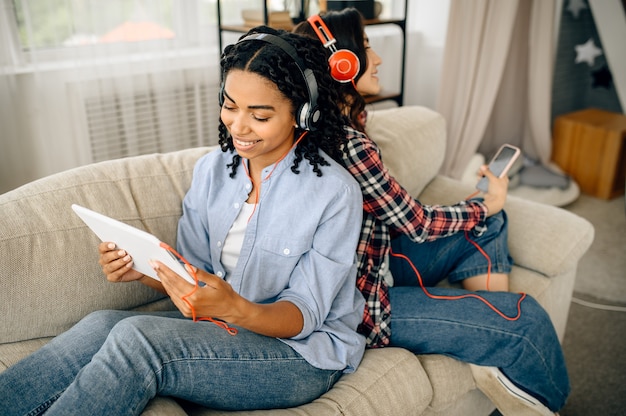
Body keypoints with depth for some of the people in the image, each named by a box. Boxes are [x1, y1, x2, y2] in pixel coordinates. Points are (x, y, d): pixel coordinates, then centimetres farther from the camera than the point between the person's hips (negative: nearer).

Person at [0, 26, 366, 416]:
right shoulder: (211, 169, 1)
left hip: (304, 353, -5)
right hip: (221, 326, 5)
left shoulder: (335, 193, -17)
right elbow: (196, 274, 5)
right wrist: (143, 269, -16)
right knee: (100, 325, -22)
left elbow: (304, 315, -15)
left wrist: (235, 309, -35)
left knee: (136, 337, -27)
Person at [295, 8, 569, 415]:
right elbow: (416, 223, -15)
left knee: (489, 224, 12)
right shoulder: (347, 144, -26)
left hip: (371, 264, 10)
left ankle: (499, 354, 10)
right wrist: (487, 204, 1)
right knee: (528, 319, -9)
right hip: (365, 305, -10)